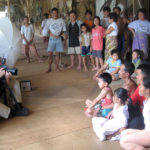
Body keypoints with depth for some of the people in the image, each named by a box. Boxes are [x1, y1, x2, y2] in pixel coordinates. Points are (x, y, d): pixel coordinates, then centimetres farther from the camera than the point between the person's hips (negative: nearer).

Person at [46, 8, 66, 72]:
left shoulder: (61, 20, 2)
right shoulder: (49, 20, 1)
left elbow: (63, 30, 7)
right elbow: (47, 30, 6)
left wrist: (59, 34, -2)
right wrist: (51, 34, -4)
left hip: (58, 39, 1)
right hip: (52, 39, -1)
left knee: (58, 53, 5)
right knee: (50, 54, -6)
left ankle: (57, 67, 16)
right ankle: (49, 68, 2)